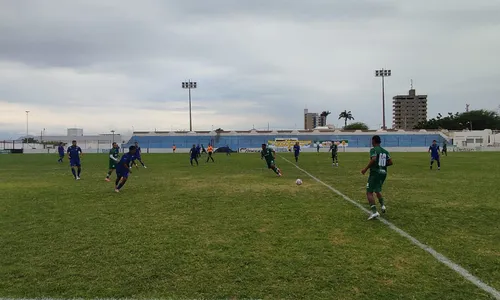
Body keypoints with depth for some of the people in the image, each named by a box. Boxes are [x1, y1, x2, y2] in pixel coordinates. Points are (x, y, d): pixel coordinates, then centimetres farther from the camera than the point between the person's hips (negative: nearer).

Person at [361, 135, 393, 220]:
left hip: (375, 172, -7)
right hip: (383, 173, 7)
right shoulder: (385, 151, 13)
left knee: (369, 192, -3)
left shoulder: (373, 150, -8)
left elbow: (373, 159, -24)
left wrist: (366, 169, -17)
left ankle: (374, 212, -14)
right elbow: (390, 162, 7)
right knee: (377, 190, 27)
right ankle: (382, 205, 8)